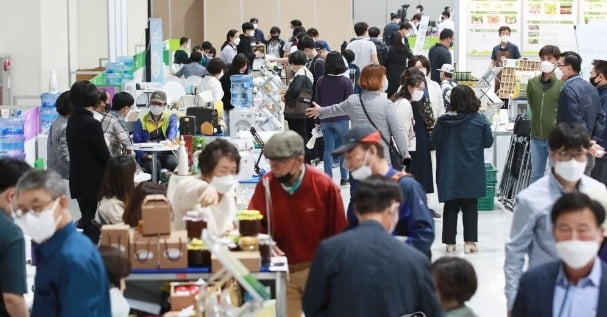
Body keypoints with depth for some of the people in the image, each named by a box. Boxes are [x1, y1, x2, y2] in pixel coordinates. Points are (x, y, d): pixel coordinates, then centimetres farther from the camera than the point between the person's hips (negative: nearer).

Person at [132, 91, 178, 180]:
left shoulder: (170, 117, 12)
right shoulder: (142, 120, 11)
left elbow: (172, 130, -10)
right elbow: (136, 141, 4)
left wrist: (170, 139, -36)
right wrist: (143, 154, -16)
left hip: (166, 153, 1)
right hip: (149, 155, -1)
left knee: (174, 163, -32)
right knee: (154, 165, -34)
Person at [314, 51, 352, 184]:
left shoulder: (321, 80, -4)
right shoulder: (346, 81, -11)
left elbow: (317, 101, 2)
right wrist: (350, 117, 6)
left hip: (325, 120, 2)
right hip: (341, 119, -2)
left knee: (328, 148, 7)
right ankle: (344, 177, 16)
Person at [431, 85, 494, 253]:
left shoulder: (443, 121, -10)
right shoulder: (480, 120, -10)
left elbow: (434, 142, -1)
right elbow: (488, 142, 0)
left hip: (449, 171, 1)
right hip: (471, 171, -1)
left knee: (451, 205, 11)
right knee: (470, 206, 9)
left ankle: (450, 242, 14)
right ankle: (469, 242, 6)